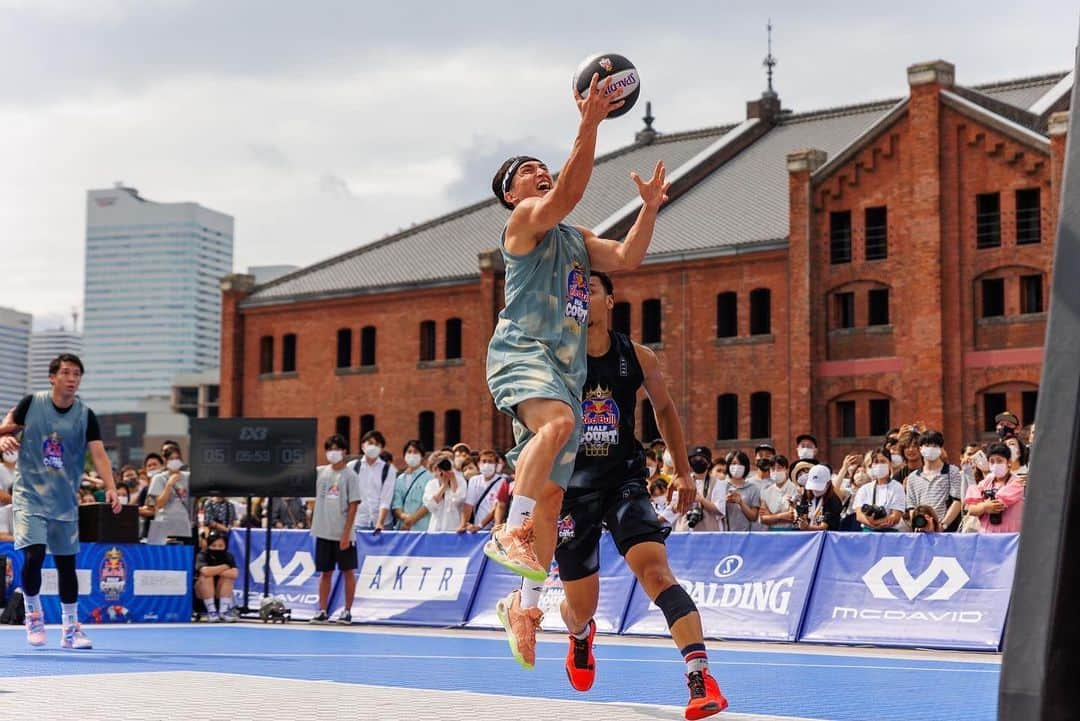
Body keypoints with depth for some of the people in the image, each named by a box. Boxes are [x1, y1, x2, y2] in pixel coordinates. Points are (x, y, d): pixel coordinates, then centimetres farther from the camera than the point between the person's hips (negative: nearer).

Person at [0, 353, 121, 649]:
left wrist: (110, 488, -27)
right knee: (33, 555, -17)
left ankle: (70, 628, 19)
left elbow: (98, 454, -11)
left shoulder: (85, 415, -3)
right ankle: (33, 615, 8)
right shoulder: (32, 403, -4)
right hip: (29, 494, -2)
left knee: (66, 563, 7)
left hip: (65, 501, 2)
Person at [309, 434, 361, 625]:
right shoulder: (320, 472, 8)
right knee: (325, 572, 8)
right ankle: (322, 611, 11)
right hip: (323, 532, 4)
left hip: (343, 534, -4)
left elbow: (353, 507, -8)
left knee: (348, 572, 3)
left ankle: (347, 611, 10)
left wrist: (346, 533, -13)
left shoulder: (350, 476, -5)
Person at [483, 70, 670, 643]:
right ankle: (510, 532, -38)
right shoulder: (525, 218, 3)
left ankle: (524, 602, 9)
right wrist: (588, 127, -24)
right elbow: (568, 194, -16)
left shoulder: (575, 238, 26)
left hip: (566, 367, 7)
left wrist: (648, 209, 5)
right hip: (521, 353, -7)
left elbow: (625, 259, 17)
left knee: (552, 491, 4)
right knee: (558, 422, -38)